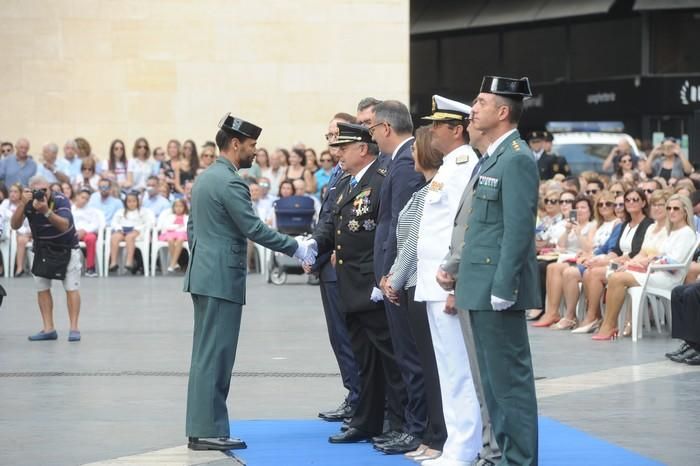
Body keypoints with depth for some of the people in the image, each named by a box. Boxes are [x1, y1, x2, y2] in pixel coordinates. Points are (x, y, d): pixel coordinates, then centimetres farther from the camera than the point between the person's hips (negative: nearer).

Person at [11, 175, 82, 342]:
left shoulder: (60, 200, -25)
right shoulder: (28, 202, -15)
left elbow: (64, 226, -37)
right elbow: (15, 225, -24)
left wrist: (46, 211, -51)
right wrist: (22, 204, -37)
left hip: (66, 247, -4)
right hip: (42, 249, 4)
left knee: (72, 288, -7)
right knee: (42, 288, 1)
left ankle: (74, 328, -6)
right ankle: (48, 329, 5)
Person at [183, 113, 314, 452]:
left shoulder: (205, 177, 14)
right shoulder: (230, 182, -16)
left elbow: (191, 227, 20)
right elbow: (254, 229, -18)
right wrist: (296, 249, -11)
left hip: (204, 274, 10)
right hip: (222, 278, -10)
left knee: (207, 355, 12)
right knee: (215, 356, -7)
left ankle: (201, 427, 15)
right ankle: (208, 431, -5)